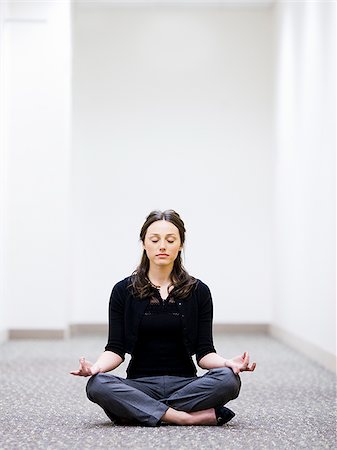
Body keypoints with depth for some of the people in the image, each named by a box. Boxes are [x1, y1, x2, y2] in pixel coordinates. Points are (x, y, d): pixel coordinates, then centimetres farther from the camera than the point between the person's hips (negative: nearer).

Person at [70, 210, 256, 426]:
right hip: (140, 385, 0)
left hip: (185, 384, 0)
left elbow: (204, 352, 1)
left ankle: (135, 411, -20)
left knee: (228, 379, -31)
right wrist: (95, 367, -22)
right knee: (97, 385, -32)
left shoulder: (199, 292, 4)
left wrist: (227, 363, -21)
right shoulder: (123, 291, 3)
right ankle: (194, 417, -28)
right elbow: (116, 349, -1)